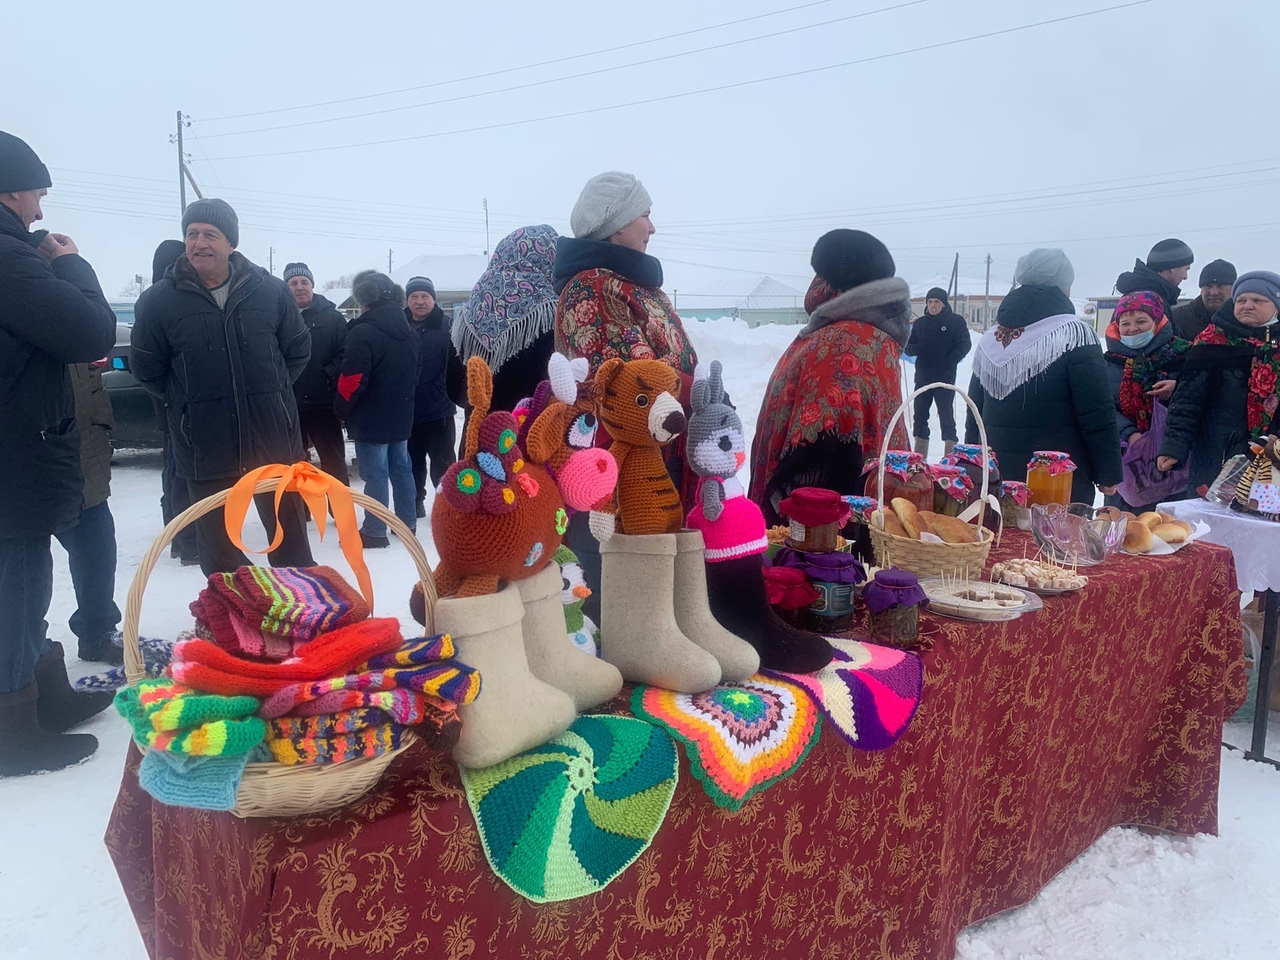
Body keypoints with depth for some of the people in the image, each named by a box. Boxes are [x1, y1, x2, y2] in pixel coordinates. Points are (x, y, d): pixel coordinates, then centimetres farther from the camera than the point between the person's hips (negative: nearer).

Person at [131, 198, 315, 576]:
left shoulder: (270, 291, -2)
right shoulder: (159, 301, -5)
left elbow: (298, 350, 9)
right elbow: (147, 369, 4)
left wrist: (270, 390, 6)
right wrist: (188, 401, 4)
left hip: (275, 443, 1)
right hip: (206, 451, 0)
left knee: (292, 543, 13)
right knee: (219, 551, 12)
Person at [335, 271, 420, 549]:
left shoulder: (363, 333, -18)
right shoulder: (408, 332, 9)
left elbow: (352, 381, -19)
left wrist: (342, 410, -4)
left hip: (371, 418, -8)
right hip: (401, 416, 8)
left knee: (375, 473, -3)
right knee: (401, 467, 16)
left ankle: (374, 531, 3)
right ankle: (407, 523, 25)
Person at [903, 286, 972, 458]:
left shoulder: (956, 321, -1)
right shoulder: (920, 323, 10)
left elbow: (965, 345, -5)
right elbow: (908, 348, 11)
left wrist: (950, 362, -18)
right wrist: (917, 348, -12)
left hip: (945, 377, -4)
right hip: (922, 377, 4)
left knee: (946, 415, -3)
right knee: (920, 415, 6)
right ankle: (919, 457, 13)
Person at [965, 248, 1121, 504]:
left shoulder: (989, 339, 8)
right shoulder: (1075, 335, -9)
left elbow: (974, 415, 13)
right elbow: (1097, 416, -11)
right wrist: (1109, 473, -2)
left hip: (996, 480, 6)